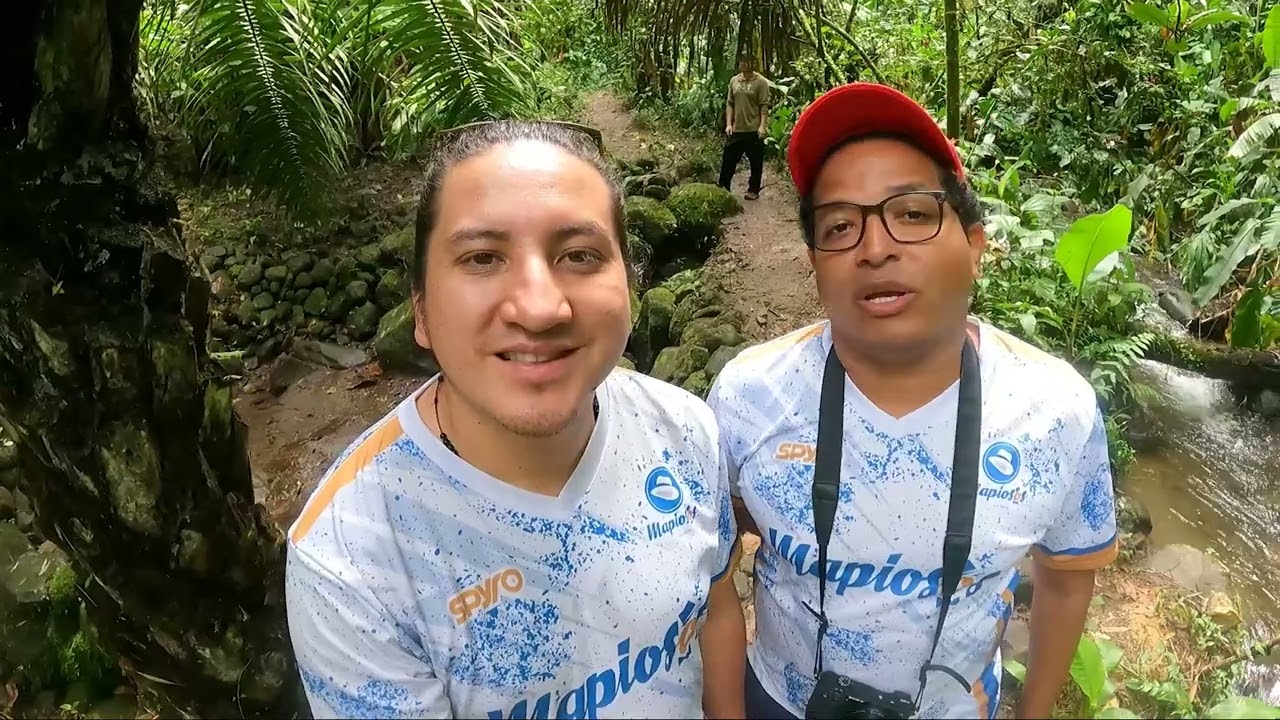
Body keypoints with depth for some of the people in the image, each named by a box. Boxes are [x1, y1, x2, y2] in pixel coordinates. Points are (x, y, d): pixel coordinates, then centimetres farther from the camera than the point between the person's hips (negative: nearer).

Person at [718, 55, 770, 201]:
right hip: (736, 129, 4)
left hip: (754, 130, -4)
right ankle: (722, 188, 21)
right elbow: (729, 103, 11)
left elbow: (764, 106, -8)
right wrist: (728, 124, 3)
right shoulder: (734, 80, 9)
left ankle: (753, 190, 18)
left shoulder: (761, 82, -5)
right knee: (728, 160, 10)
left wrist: (762, 126, -16)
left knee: (756, 162, 6)